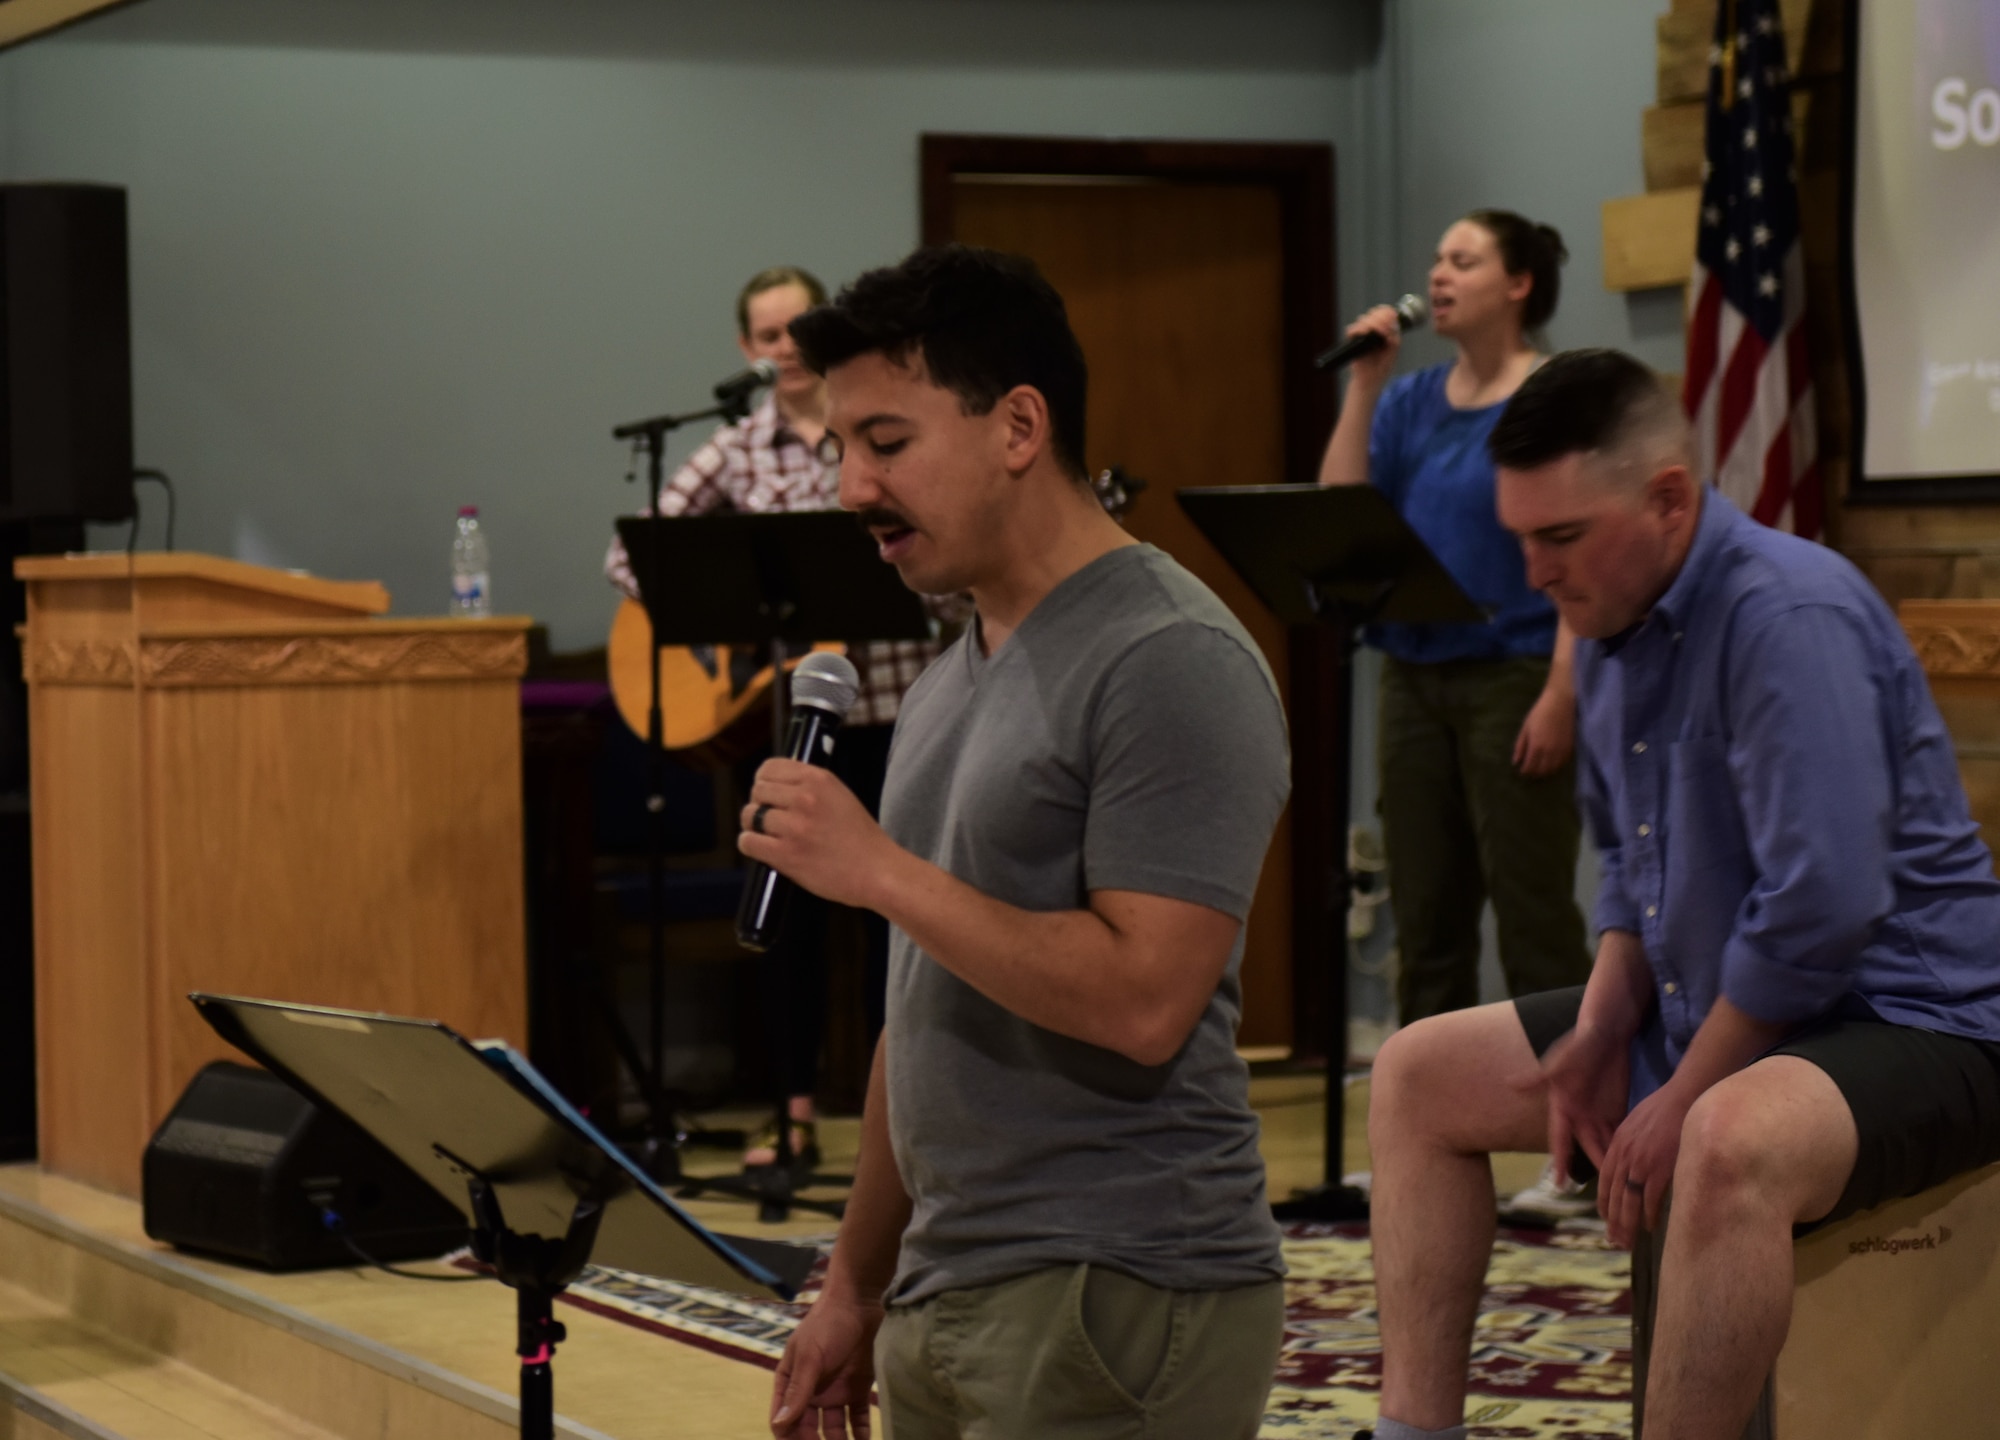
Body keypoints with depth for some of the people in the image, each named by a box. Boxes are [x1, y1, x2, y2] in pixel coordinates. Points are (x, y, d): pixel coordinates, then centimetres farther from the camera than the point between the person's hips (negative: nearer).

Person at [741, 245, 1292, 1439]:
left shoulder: (1171, 665, -12)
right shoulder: (955, 678, 15)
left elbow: (1143, 1001, -22)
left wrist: (877, 869, -18)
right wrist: (858, 1285, 18)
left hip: (1114, 1308, -8)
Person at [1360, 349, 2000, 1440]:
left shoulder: (1788, 615, -23)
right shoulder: (1613, 627, 7)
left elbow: (1821, 908, -29)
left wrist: (1681, 1101, -20)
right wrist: (1603, 1031, 2)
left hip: (1910, 1023, -10)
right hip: (1712, 1017, 10)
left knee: (1733, 1143, -42)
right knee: (1418, 1077, 10)